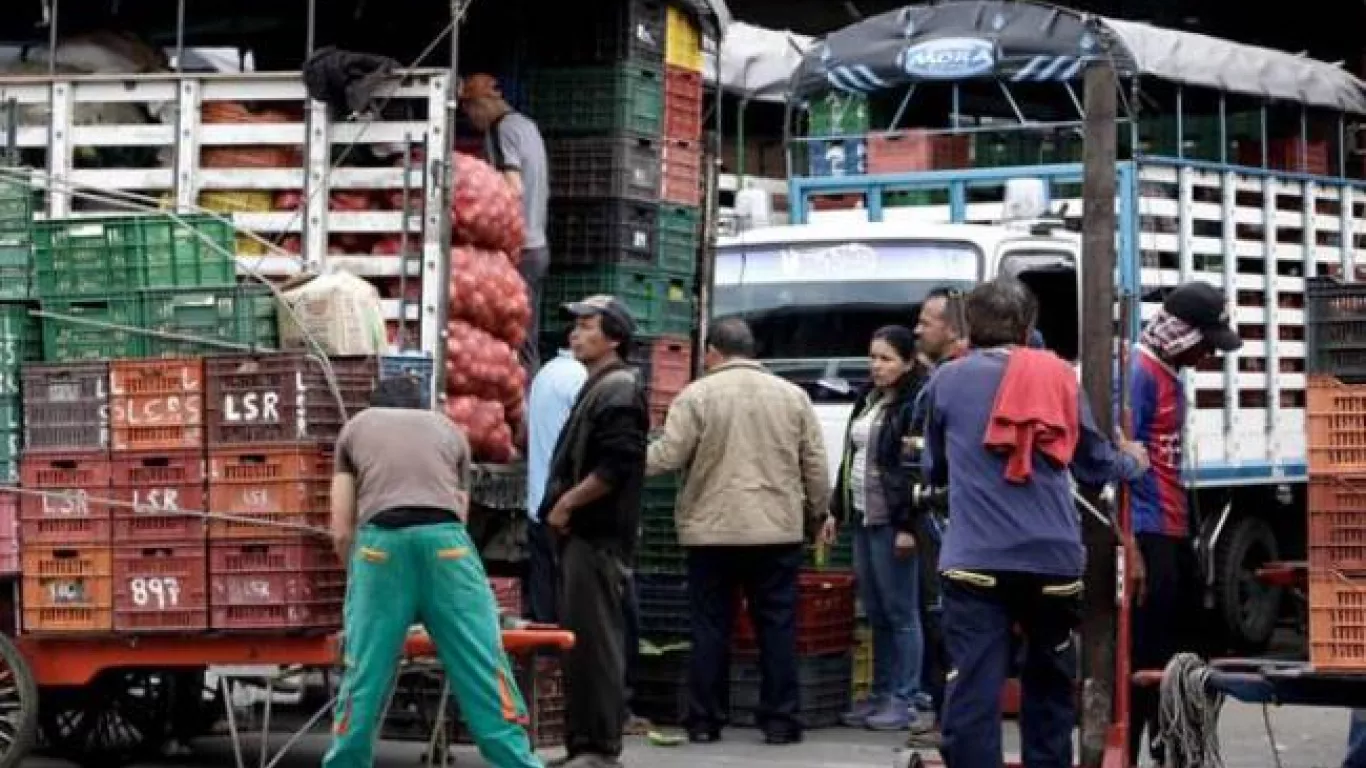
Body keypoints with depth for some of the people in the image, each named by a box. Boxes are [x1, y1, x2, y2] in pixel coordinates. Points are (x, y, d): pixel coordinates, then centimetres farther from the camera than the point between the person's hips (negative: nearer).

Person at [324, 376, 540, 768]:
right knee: (485, 672, 2)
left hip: (380, 541, 0)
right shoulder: (448, 429, 32)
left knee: (363, 678, 7)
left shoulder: (355, 427, 29)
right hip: (445, 542, 0)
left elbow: (341, 532, 23)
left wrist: (360, 577, 40)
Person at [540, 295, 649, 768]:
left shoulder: (618, 391, -12)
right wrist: (562, 506, 14)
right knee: (580, 639, 12)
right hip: (582, 534, 10)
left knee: (593, 640, -9)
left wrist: (566, 503, -15)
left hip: (598, 535, -10)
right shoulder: (597, 388, 20)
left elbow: (615, 466, -21)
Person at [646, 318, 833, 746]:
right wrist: (819, 514, 20)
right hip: (778, 532, 2)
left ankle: (704, 721, 7)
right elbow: (816, 465, 8)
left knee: (710, 628, 5)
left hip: (712, 531, -2)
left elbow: (666, 456, -7)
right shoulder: (792, 396, 7)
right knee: (777, 627, 5)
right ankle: (779, 721, 5)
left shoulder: (696, 395, -3)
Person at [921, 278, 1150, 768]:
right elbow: (1093, 464, 18)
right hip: (1052, 557, 2)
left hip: (974, 560, -2)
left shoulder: (947, 381, 8)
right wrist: (1132, 463, 40)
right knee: (1049, 684, 19)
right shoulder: (1059, 376, 10)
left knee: (972, 692, -7)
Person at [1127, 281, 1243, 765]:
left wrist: (1183, 528, 18)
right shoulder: (1138, 374, -15)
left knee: (1176, 647, 17)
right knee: (1144, 654, -8)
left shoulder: (1170, 376, 15)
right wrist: (1130, 545, -23)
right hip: (1146, 533, -10)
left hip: (1174, 532, 10)